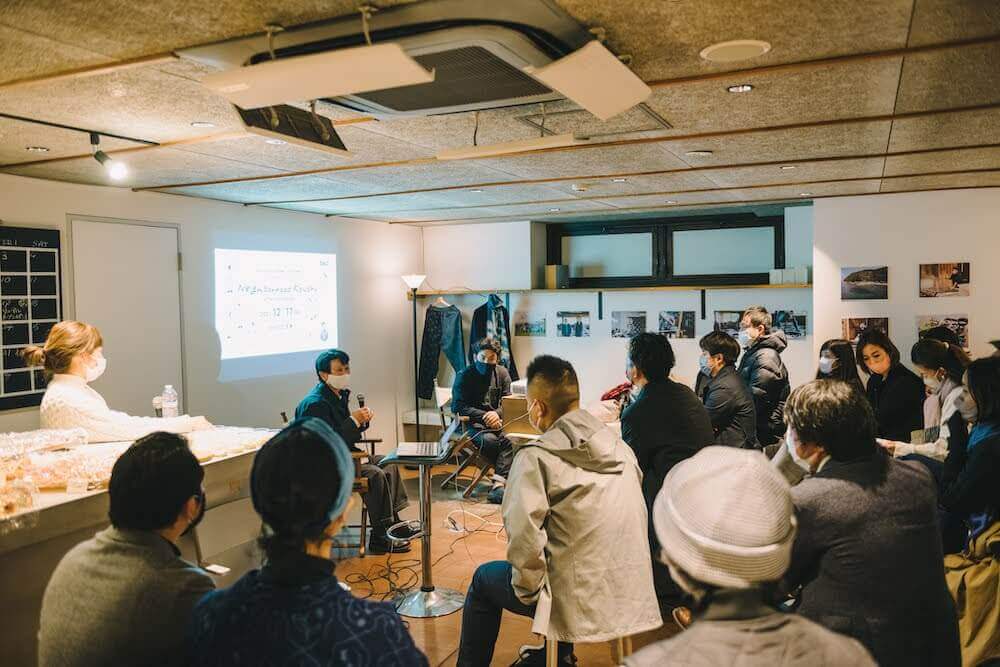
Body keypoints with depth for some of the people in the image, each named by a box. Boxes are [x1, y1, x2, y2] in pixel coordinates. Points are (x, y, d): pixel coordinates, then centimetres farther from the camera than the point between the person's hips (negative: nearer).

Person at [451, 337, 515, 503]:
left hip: (496, 420, 3)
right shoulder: (464, 376, -3)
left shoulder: (502, 373, 7)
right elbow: (459, 407, -9)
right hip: (470, 423, -3)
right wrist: (484, 416, -19)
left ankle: (498, 486, -35)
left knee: (510, 439, -29)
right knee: (489, 439, -34)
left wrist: (497, 413, -17)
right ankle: (508, 477, -14)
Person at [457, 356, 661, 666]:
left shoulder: (537, 456, -16)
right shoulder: (619, 446, 3)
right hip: (633, 596, 6)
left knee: (484, 578, 19)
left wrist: (527, 591, -9)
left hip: (583, 603, -6)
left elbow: (524, 534, -25)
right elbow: (640, 517, 10)